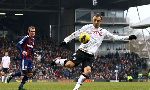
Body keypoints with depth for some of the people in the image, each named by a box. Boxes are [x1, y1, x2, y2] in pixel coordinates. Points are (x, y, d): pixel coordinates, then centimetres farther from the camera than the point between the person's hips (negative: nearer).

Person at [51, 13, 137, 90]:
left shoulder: (103, 32, 13)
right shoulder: (88, 27, 3)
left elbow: (115, 37, 15)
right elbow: (76, 34, 3)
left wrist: (128, 37, 8)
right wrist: (66, 40, -5)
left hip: (90, 55, 3)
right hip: (81, 51, -3)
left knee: (87, 71, -21)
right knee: (69, 64, -23)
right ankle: (58, 60, 8)